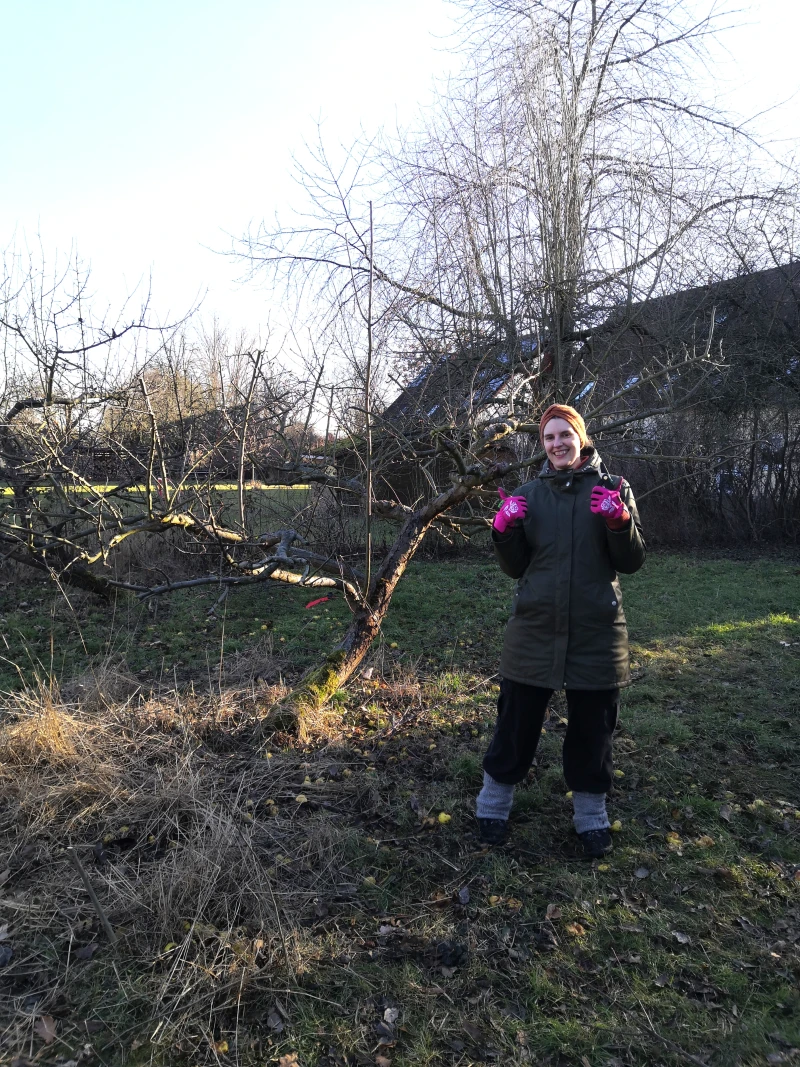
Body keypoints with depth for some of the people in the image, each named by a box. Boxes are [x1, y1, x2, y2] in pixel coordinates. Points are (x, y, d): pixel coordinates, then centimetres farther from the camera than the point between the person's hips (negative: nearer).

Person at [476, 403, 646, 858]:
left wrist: (620, 522, -22)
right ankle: (495, 803, 31)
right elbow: (516, 567, 6)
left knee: (592, 728, 14)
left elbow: (633, 562, -4)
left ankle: (591, 814, 35)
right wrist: (505, 531, -12)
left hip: (596, 633, 0)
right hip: (535, 630, 1)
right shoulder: (530, 493, 4)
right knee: (516, 723, 11)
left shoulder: (613, 489, 0)